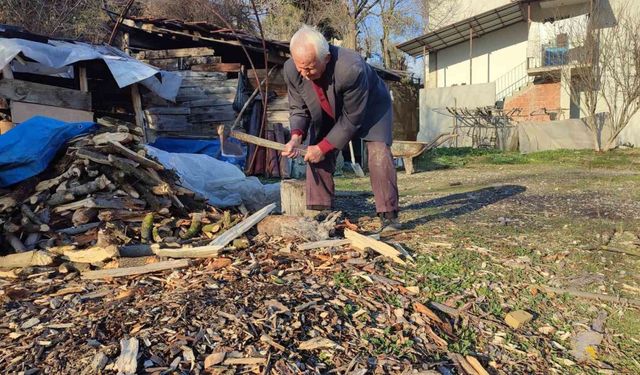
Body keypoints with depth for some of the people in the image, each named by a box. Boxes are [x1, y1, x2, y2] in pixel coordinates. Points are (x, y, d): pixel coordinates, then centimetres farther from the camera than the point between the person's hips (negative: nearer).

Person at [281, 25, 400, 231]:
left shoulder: (351, 68, -42)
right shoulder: (291, 70, -26)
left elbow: (352, 117, -31)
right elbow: (298, 109, -12)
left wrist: (324, 147, -31)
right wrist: (297, 136, -32)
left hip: (369, 106, -4)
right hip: (328, 112, 5)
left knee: (379, 152, -20)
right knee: (316, 154, -7)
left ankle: (388, 214, -10)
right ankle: (319, 213, 3)